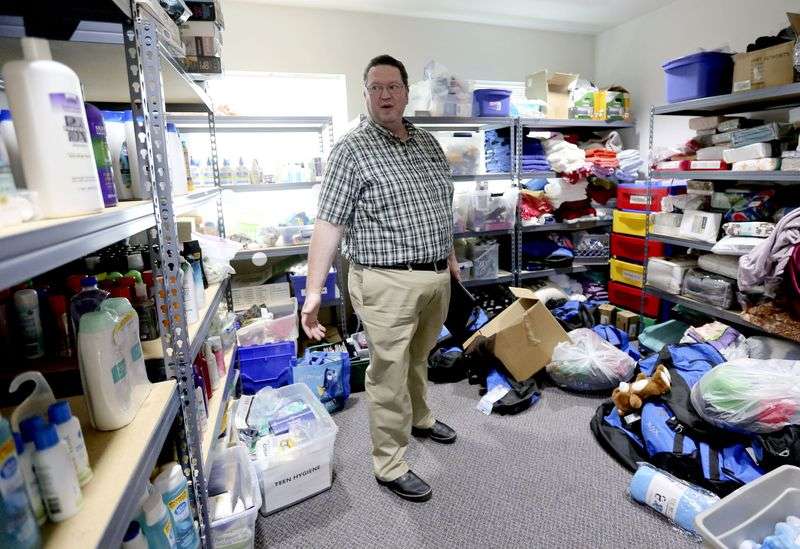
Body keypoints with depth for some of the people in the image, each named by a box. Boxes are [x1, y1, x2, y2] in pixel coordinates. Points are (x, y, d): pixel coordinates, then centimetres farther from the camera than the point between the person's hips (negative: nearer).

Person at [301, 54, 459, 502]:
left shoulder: (429, 142, 11)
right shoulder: (352, 150, -9)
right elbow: (329, 223, -14)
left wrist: (450, 256, 23)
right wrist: (314, 290, -19)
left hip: (436, 278, 7)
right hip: (388, 283, -6)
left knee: (419, 359, 24)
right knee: (390, 373, 5)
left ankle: (419, 418, 49)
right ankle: (390, 466, 23)